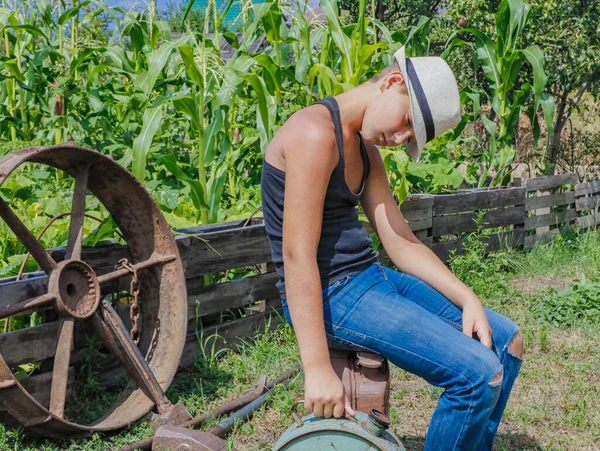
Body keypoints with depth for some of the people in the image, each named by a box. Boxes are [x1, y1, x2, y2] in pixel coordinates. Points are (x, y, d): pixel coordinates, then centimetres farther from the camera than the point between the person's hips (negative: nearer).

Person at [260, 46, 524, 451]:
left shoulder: (365, 149, 12)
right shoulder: (316, 133, -19)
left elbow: (401, 242, 10)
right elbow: (297, 254, -24)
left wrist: (467, 298, -2)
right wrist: (319, 369, -25)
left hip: (371, 279, 10)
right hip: (331, 294, -10)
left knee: (507, 341, 10)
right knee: (478, 373, -18)